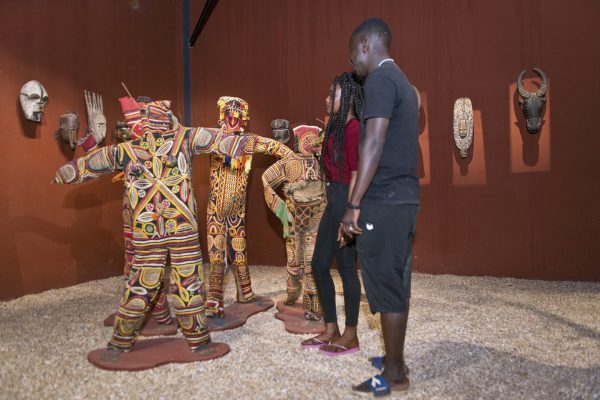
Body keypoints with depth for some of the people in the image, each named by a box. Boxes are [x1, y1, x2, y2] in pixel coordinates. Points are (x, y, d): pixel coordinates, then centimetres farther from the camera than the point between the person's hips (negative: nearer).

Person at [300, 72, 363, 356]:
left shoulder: (353, 128, -12)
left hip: (346, 201, -10)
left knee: (346, 267, 0)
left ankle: (350, 336, 15)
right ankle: (331, 330, 25)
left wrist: (348, 216, -19)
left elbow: (356, 174, -17)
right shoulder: (337, 127, 16)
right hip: (333, 199, 10)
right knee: (319, 264, 12)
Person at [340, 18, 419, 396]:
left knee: (386, 286, -2)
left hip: (384, 201, -9)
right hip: (404, 197, 10)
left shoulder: (380, 79, -10)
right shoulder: (402, 81, 19)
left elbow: (374, 143, -20)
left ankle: (395, 374, 10)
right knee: (396, 283, 15)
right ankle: (395, 359, 28)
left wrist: (354, 205, -20)